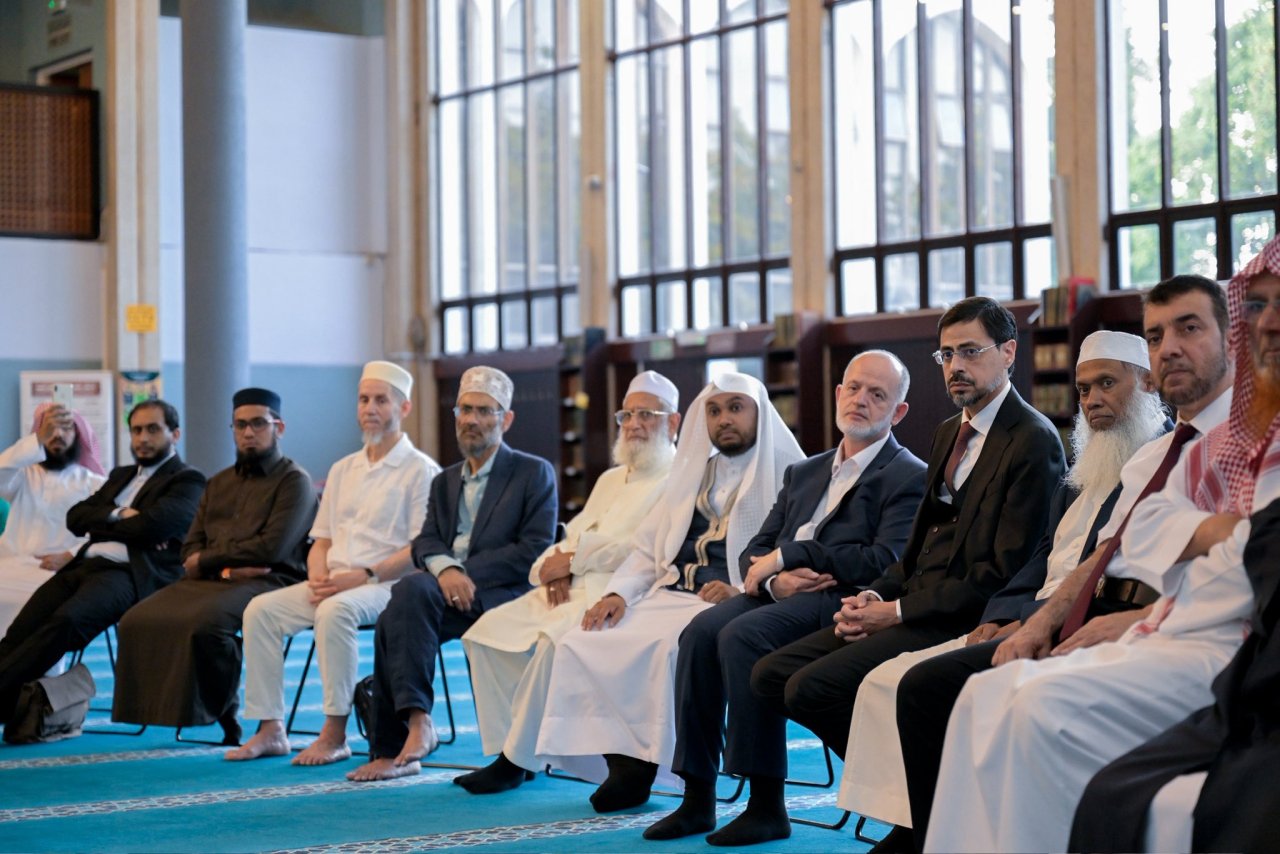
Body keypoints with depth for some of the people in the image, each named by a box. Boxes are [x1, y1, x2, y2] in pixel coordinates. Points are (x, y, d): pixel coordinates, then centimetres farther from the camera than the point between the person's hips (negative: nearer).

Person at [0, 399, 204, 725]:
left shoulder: (187, 481, 7)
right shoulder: (122, 476, 30)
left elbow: (150, 526, -11)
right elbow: (75, 517, 16)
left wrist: (100, 522, 5)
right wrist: (118, 515, -3)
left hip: (130, 574, -7)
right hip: (86, 564, 7)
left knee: (67, 619, -35)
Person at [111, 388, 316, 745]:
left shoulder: (294, 481, 3)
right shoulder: (219, 483, 24)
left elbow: (272, 547, -11)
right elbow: (191, 547, 15)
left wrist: (208, 560, -4)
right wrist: (227, 567, -7)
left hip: (268, 581, -7)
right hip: (210, 580, 7)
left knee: (204, 621, -36)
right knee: (136, 620, -18)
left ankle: (225, 716, -16)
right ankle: (171, 706, -9)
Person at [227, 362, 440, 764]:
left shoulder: (420, 470, -1)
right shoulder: (343, 470, 20)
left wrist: (363, 576, -18)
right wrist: (319, 576, -2)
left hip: (387, 584, -7)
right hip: (334, 583, 7)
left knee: (335, 610, -36)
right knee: (261, 609, -15)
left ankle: (335, 734, -30)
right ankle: (270, 729, -14)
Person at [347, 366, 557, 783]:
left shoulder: (534, 473, 6)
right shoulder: (445, 481, 25)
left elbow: (535, 550, -6)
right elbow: (425, 543, 10)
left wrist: (467, 573, -14)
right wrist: (445, 568, -15)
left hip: (503, 594, -5)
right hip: (448, 594, 5)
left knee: (411, 590, -32)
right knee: (394, 620, -28)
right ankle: (392, 749, -26)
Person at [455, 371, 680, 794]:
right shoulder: (610, 480, 27)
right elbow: (572, 536, 20)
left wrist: (574, 558, -12)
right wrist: (557, 566, -4)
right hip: (573, 591, 9)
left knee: (555, 640, -34)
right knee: (490, 630, -10)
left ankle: (518, 759, -23)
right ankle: (505, 747, -9)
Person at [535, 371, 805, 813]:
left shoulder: (786, 475, 2)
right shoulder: (693, 474, 23)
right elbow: (647, 549, 21)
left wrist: (744, 591, -24)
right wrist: (618, 593, 2)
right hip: (668, 596, 7)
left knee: (669, 645, -35)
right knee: (581, 644, -15)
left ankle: (643, 765, -20)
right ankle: (622, 762, -15)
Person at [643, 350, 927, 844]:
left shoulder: (909, 478, 3)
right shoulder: (804, 474, 25)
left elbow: (885, 562, -12)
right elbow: (755, 552, 19)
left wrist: (788, 554, -11)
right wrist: (775, 578, -7)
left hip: (842, 599, -6)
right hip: (784, 593, 6)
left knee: (742, 635, -31)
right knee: (701, 632, -23)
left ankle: (767, 801, -24)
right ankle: (698, 799, -19)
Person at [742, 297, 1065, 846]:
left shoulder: (1034, 441, -12)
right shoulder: (949, 433, 18)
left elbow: (1005, 573, -17)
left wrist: (899, 612, -16)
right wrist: (873, 597, 0)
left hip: (961, 618, -9)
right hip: (913, 604, 10)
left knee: (811, 688, -23)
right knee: (771, 675, -1)